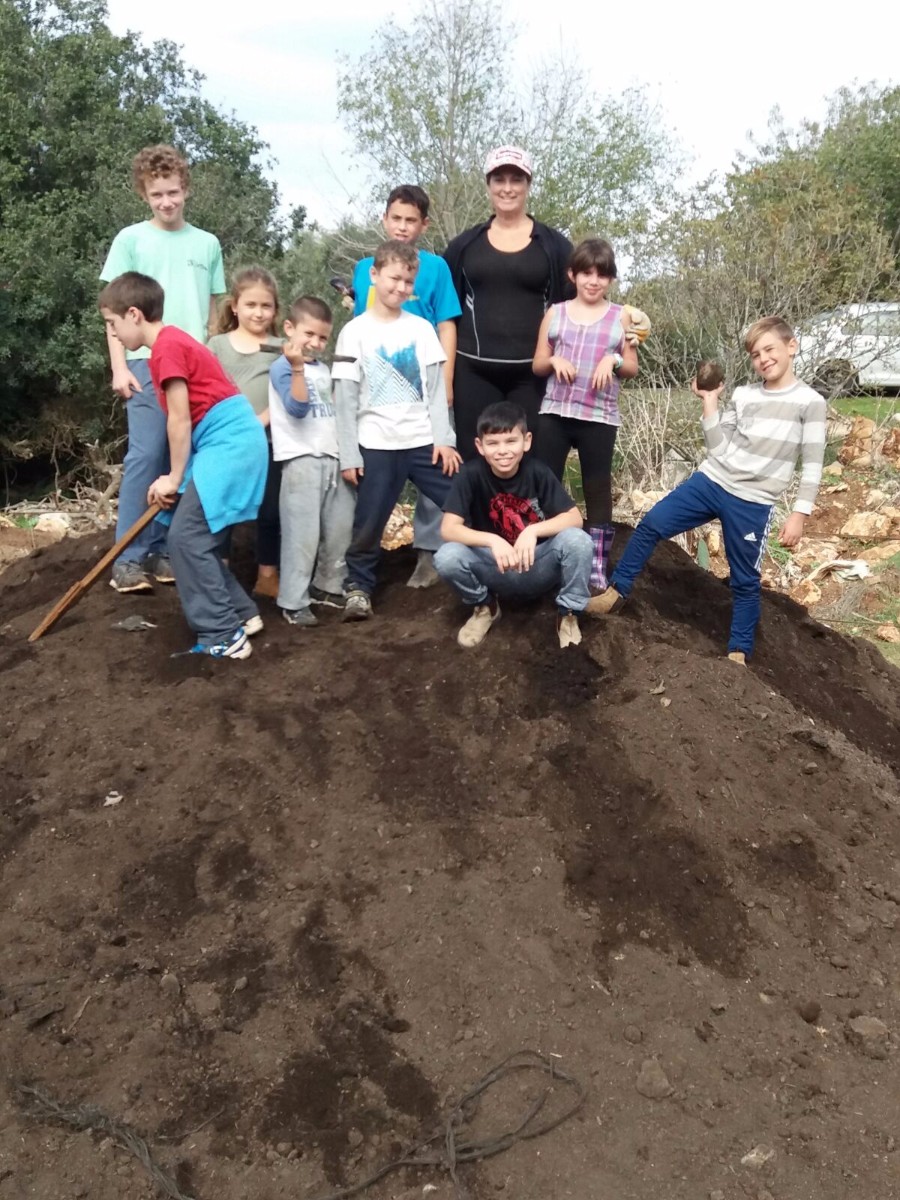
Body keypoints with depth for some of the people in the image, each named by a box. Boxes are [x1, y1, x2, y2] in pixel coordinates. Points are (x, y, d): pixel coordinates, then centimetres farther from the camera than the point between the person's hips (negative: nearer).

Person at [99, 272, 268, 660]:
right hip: (231, 441, 10)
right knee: (198, 537, 13)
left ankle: (223, 636, -7)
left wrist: (174, 478, -3)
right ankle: (241, 614, 20)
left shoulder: (166, 347, -11)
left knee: (185, 538, -9)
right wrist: (175, 478, 11)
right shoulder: (172, 342, 19)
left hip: (228, 443, -10)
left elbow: (180, 419, -12)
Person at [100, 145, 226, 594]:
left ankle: (159, 550, 12)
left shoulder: (207, 243, 12)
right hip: (148, 362, -3)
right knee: (145, 457, -9)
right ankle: (129, 558, -4)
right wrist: (119, 367, -7)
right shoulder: (130, 239, 4)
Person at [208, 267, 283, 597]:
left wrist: (259, 421, -17)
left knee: (270, 512, 5)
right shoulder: (218, 344, 5)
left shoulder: (280, 349, 6)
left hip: (267, 442, 1)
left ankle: (267, 576, 19)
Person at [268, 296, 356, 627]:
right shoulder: (282, 368, -7)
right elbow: (297, 408, -21)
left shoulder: (323, 368, 17)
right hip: (302, 459, -8)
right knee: (303, 534, -7)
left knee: (341, 529, 13)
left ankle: (327, 587, 29)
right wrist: (297, 367, -29)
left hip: (334, 457, 8)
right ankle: (293, 601, 2)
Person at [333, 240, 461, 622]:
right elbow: (345, 398, -1)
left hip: (424, 442, 2)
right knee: (368, 525, 1)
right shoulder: (355, 331, 1)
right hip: (377, 447, -2)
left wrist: (444, 439, -4)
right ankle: (358, 586, 18)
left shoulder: (421, 329, 8)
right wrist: (348, 454, -6)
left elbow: (436, 388, 6)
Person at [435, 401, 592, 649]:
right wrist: (493, 540, -36)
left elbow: (574, 518, -17)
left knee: (577, 540, -29)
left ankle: (568, 614, -2)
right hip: (495, 568, 0)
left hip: (538, 567, 0)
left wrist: (534, 531, -34)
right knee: (446, 558, -28)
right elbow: (448, 529, -21)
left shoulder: (537, 471, -14)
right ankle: (484, 607, 5)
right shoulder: (471, 474, -15)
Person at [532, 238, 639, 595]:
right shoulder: (555, 313, 8)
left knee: (598, 492, 4)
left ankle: (598, 572, 10)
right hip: (554, 413, 1)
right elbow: (537, 365, 10)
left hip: (599, 418, -1)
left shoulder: (620, 317, 5)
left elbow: (633, 369, 8)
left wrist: (614, 361, -12)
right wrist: (554, 360, -11)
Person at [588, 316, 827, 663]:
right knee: (650, 525, -6)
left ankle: (739, 652, 17)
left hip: (753, 503, -4)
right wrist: (709, 400, 0)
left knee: (745, 580, 4)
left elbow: (812, 465, -4)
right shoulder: (743, 395, 8)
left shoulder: (810, 402, -3)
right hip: (711, 482, 4)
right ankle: (616, 593, 6)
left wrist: (799, 514, -9)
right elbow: (718, 447, 5)